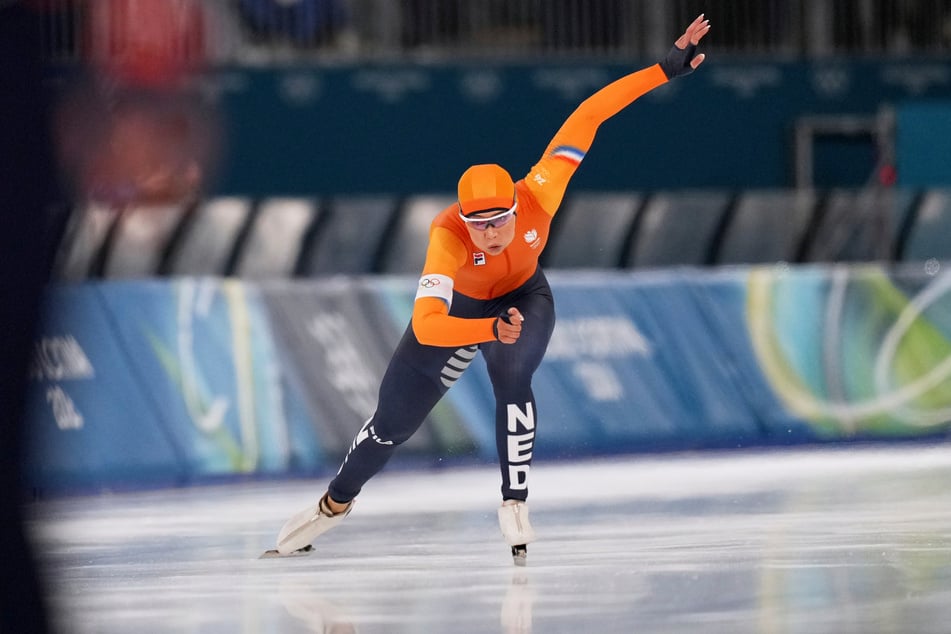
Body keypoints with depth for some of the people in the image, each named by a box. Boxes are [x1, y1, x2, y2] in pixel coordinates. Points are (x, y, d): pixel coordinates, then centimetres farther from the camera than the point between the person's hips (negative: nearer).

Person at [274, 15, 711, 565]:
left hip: (524, 298, 1)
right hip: (456, 308, -1)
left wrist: (667, 69, -36)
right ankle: (336, 503, 36)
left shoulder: (537, 197, -37)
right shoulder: (449, 237, -43)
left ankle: (515, 505, -17)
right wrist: (492, 330, -67)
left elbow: (586, 118, -34)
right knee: (393, 422, 9)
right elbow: (425, 327, -53)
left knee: (512, 377, -31)